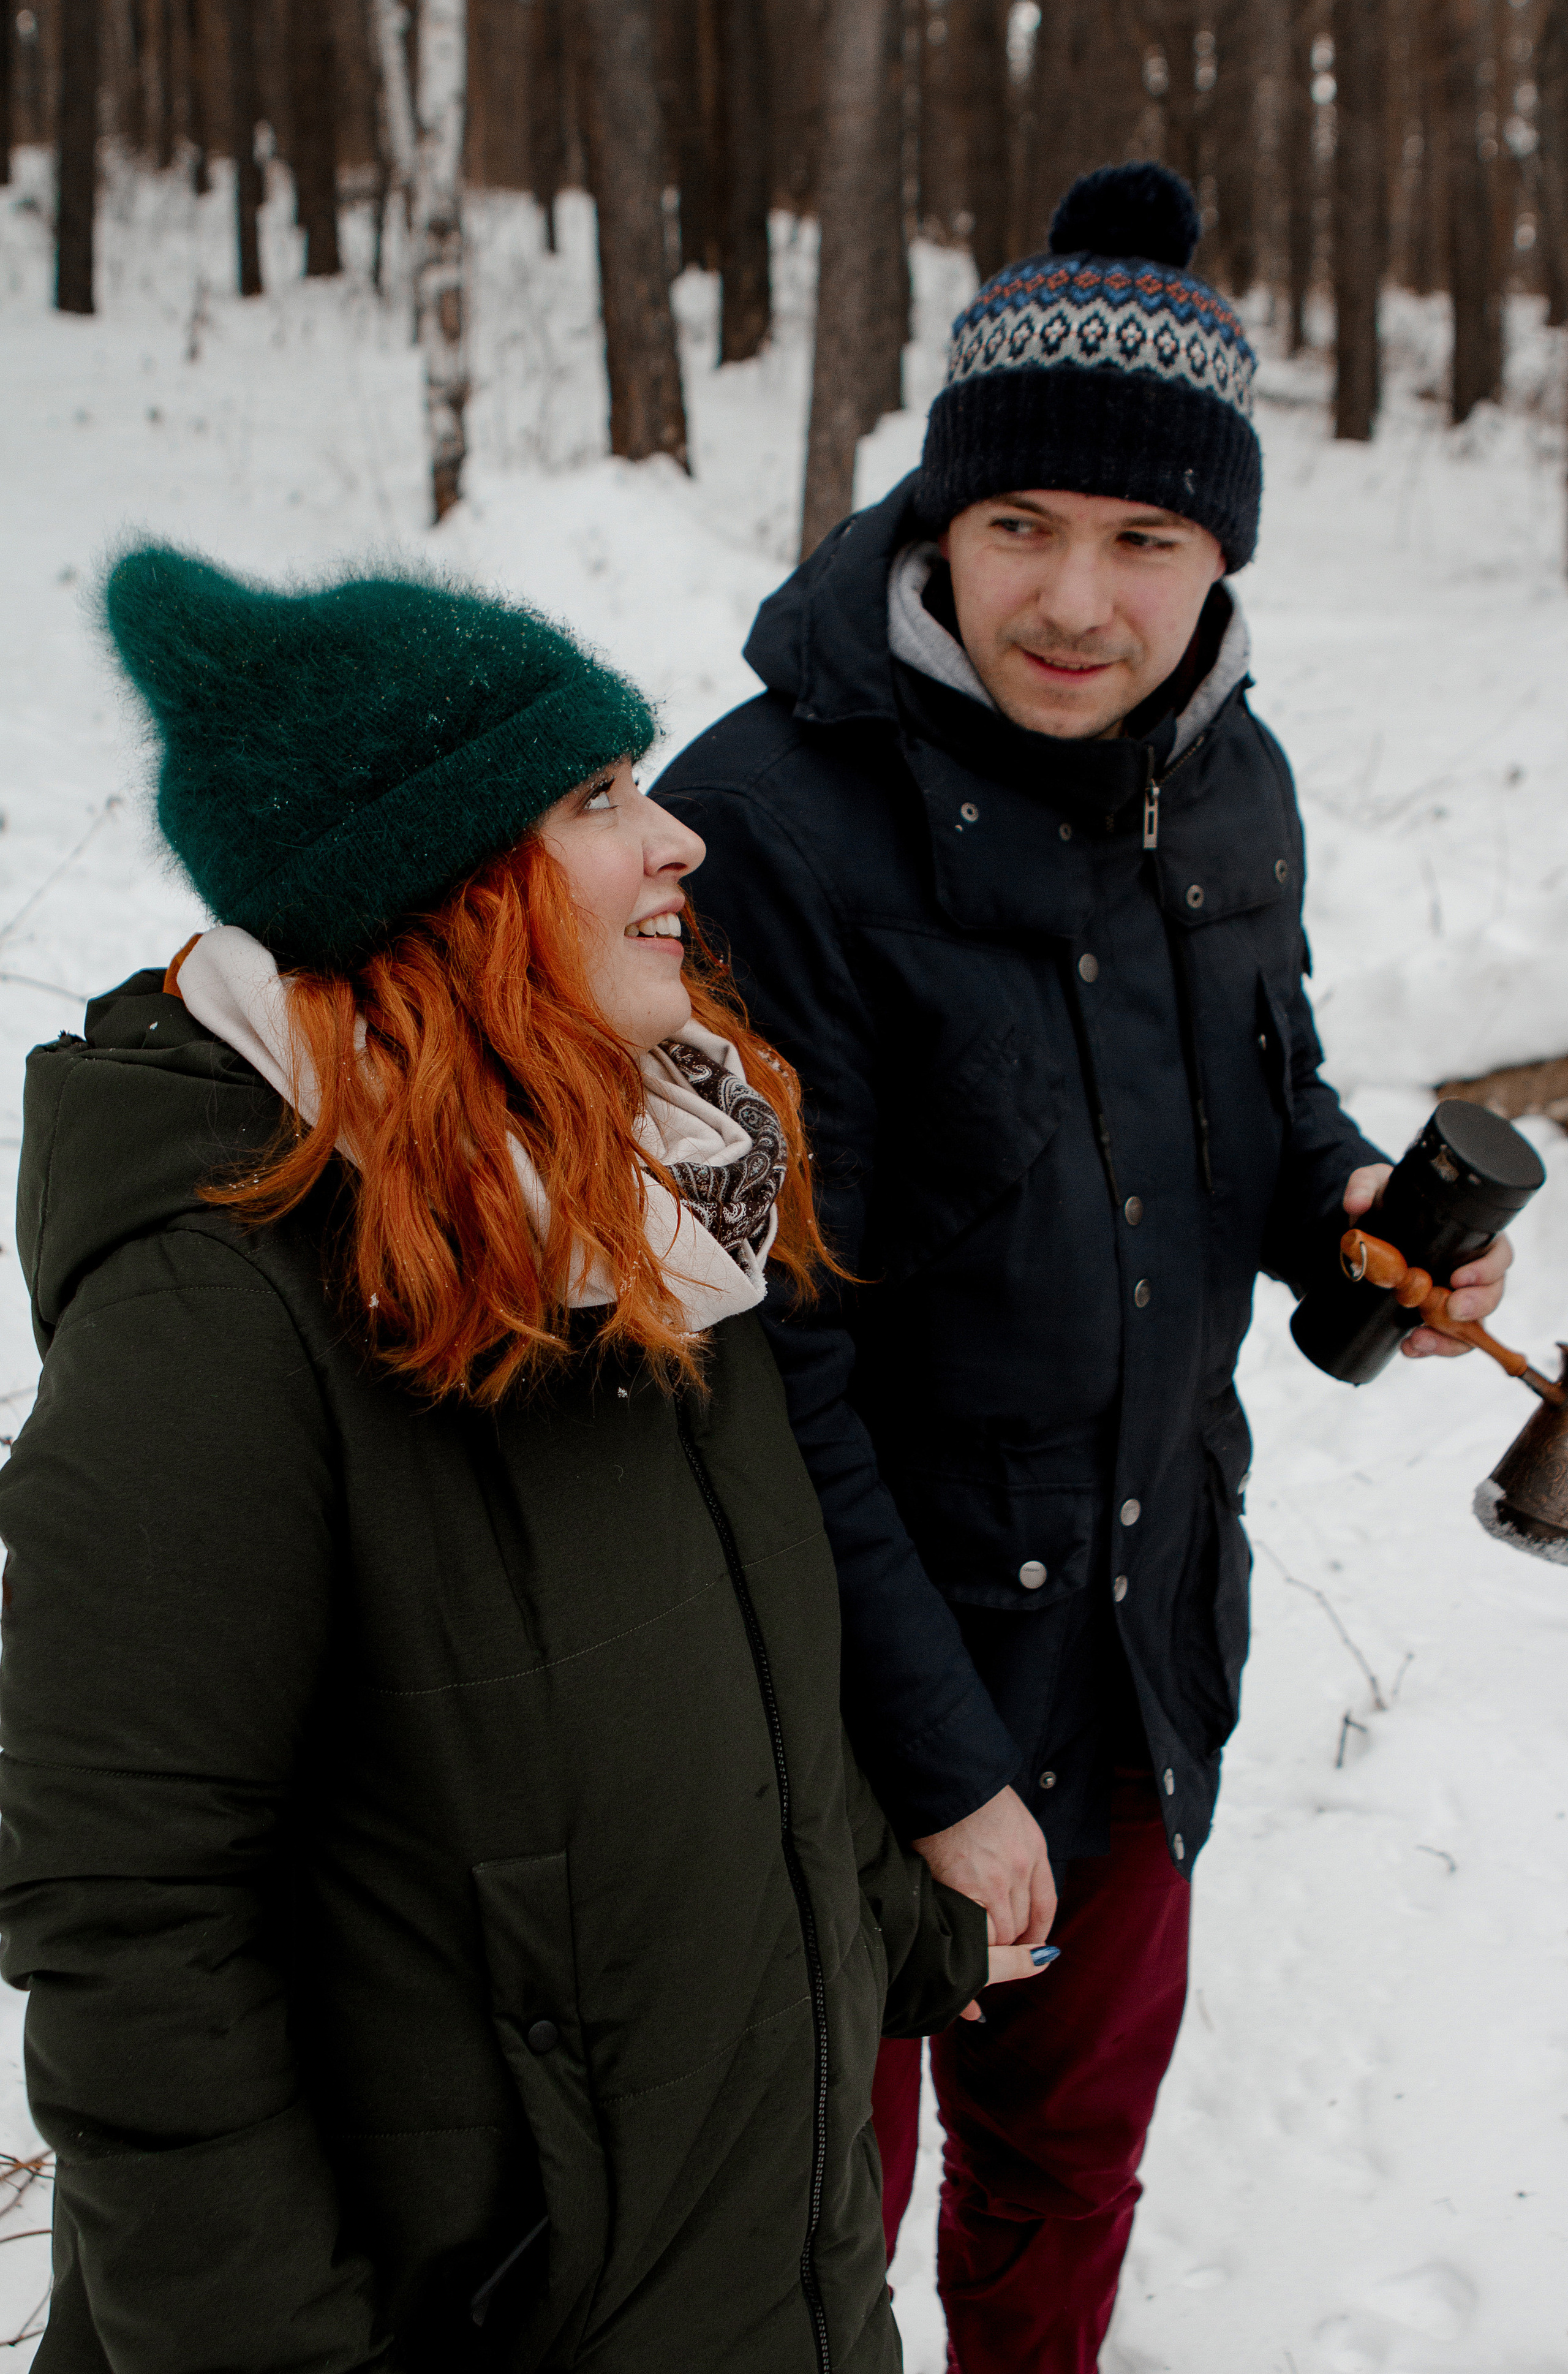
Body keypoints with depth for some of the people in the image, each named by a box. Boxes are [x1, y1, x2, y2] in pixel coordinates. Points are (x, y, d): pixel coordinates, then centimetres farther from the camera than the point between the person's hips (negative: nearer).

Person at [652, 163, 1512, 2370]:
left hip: (1152, 1621, 6)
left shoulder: (1229, 783, -2)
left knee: (1078, 2128, 26)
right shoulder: (769, 823, -22)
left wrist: (1352, 1197, -7)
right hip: (851, 1670, -6)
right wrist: (934, 1761, -19)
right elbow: (767, 1362, -21)